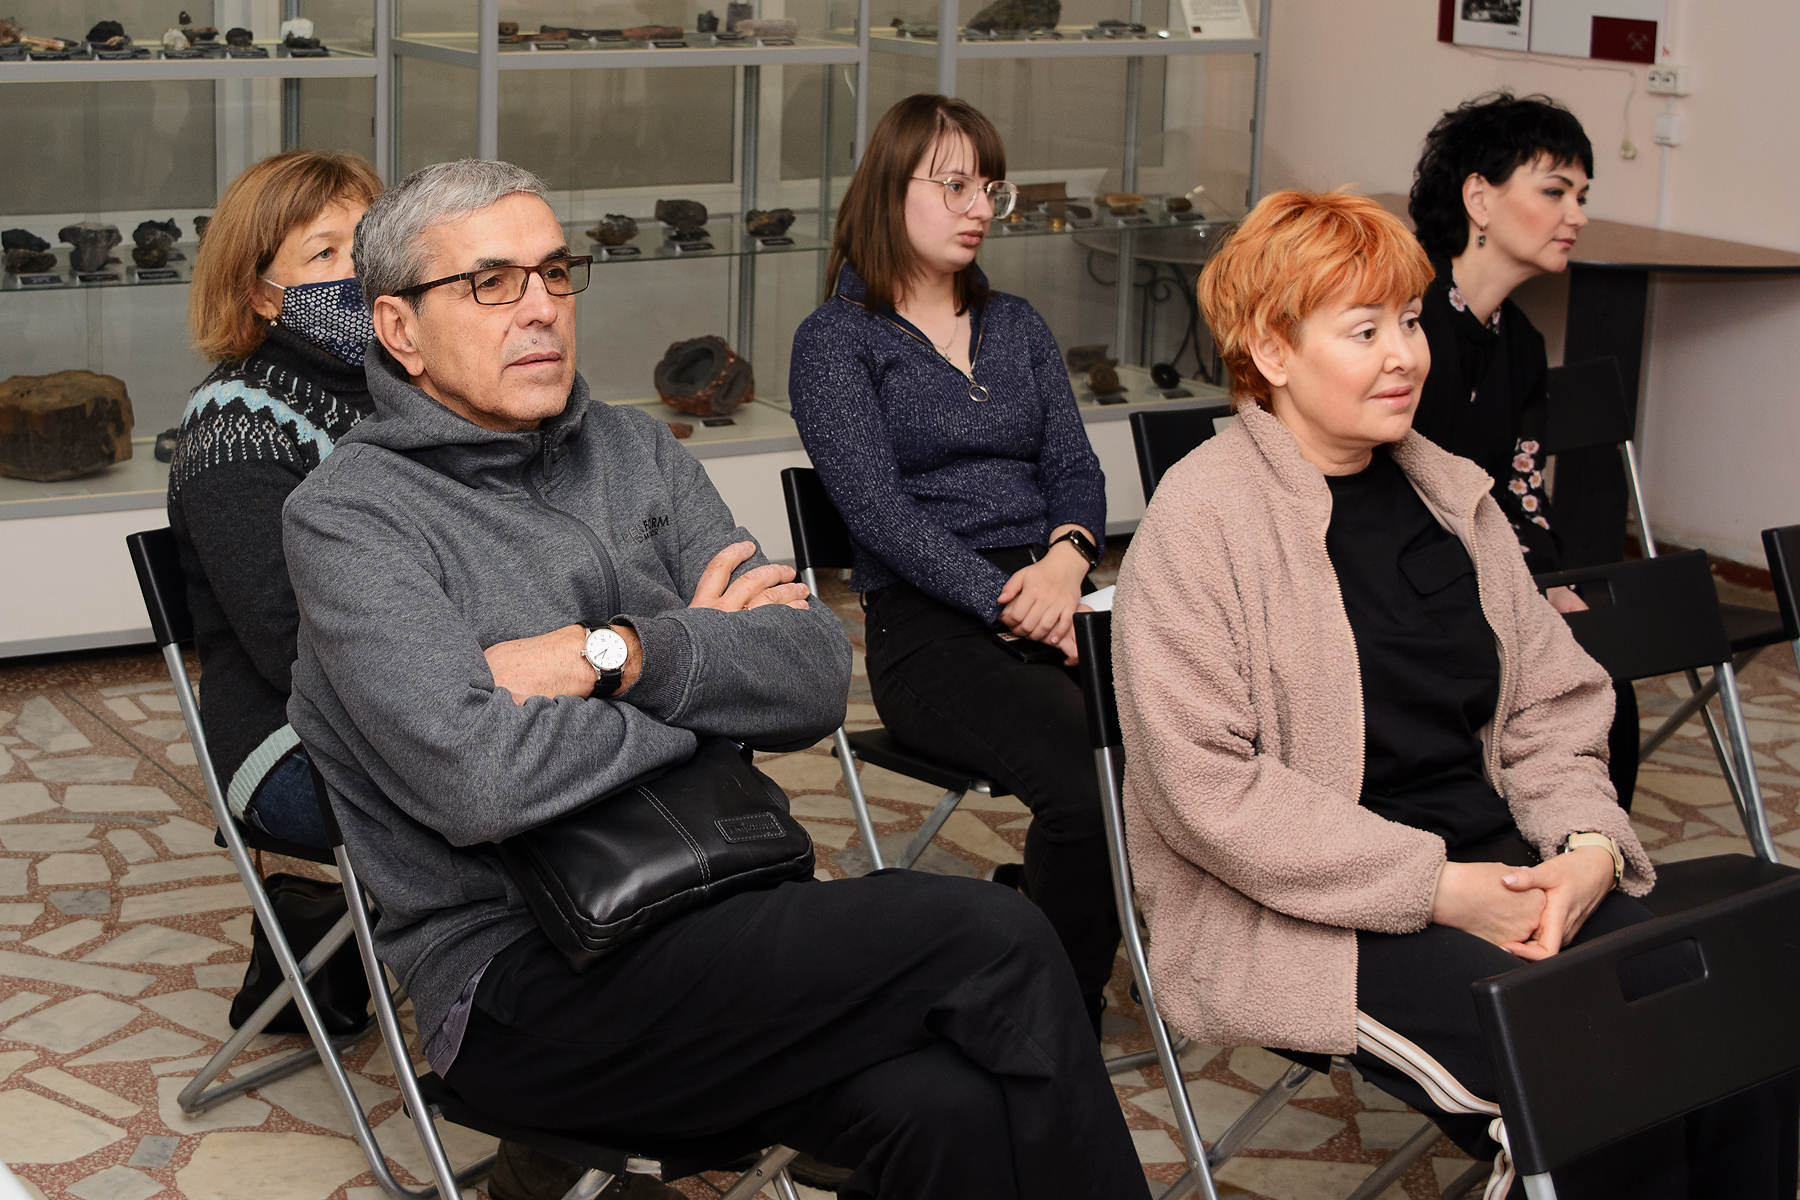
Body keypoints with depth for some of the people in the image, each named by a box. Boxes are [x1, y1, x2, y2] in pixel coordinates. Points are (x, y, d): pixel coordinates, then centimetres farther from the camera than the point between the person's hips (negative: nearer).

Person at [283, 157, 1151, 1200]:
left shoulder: (637, 451, 15)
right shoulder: (348, 518, -3)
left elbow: (817, 677, 3)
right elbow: (475, 779, -21)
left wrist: (613, 654, -13)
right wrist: (702, 661, -6)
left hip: (711, 912, 5)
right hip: (520, 982, -5)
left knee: (946, 1110, -26)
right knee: (996, 944, -20)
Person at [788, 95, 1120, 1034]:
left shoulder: (1016, 326, 24)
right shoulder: (836, 340, 5)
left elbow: (1076, 468, 15)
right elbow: (878, 508, -7)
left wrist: (1066, 558, -9)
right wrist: (1008, 602, -18)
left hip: (1051, 593, 5)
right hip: (927, 622, -5)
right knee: (1088, 782, -32)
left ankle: (1028, 889, -1)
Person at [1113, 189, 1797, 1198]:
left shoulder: (1452, 494, 14)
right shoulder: (1202, 519, -8)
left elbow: (1551, 700, 16)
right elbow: (1206, 787, -15)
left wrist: (1589, 849, -5)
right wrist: (1437, 887, -17)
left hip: (1492, 865, 7)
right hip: (1303, 917, -6)